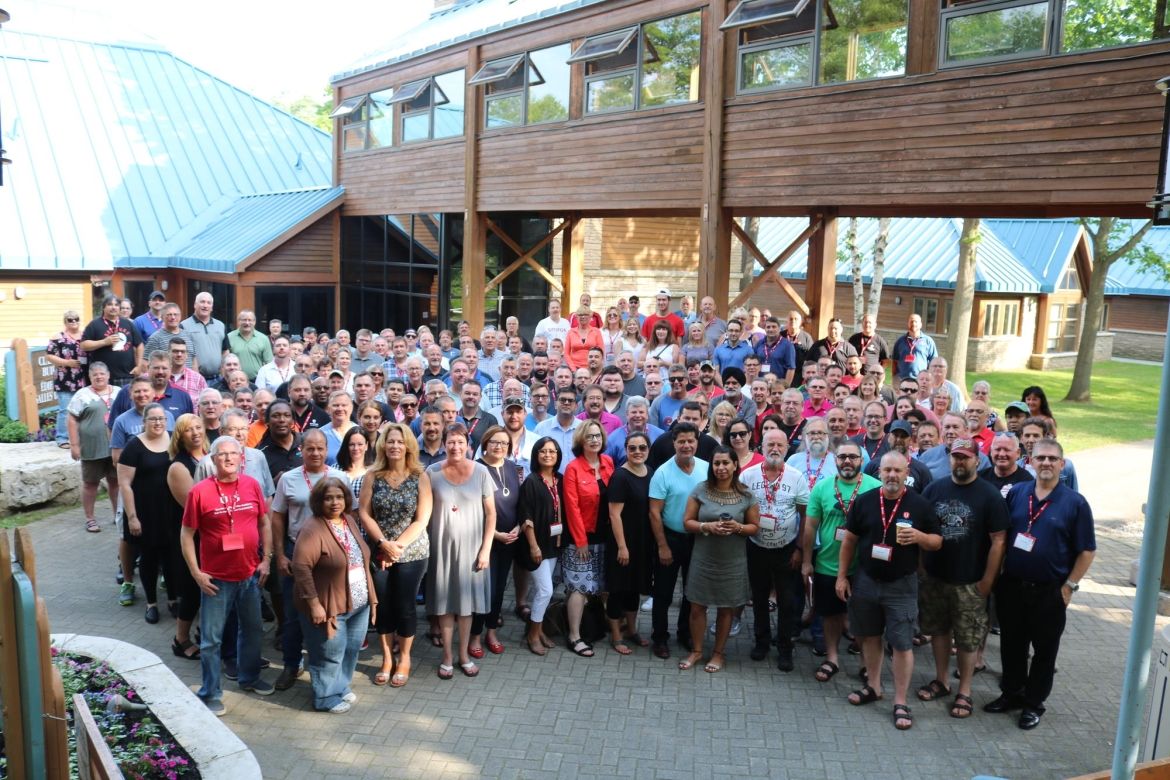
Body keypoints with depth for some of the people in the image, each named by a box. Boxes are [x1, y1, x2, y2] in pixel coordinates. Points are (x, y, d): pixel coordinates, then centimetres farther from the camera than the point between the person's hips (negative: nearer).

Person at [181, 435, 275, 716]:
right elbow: (187, 535, -7)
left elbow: (264, 523, 8)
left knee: (253, 629, 20)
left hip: (250, 574, 4)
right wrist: (196, 573, -10)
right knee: (211, 639, 7)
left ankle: (250, 677, 40)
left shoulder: (252, 485, -2)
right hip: (216, 578, -4)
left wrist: (266, 559, 3)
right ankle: (210, 693, 22)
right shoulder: (200, 491, -13)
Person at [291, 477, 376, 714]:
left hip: (358, 604, 8)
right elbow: (301, 567, -24)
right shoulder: (313, 529, -20)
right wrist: (313, 603, -25)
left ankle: (341, 686, 38)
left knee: (351, 649, 19)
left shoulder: (349, 521, 5)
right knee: (329, 653, 6)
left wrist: (370, 594, 15)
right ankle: (326, 698, 23)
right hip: (329, 607, -8)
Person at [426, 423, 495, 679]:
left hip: (471, 546, 0)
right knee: (444, 601, 8)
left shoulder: (480, 472, -6)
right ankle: (447, 655, 22)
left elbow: (491, 513, -2)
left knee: (467, 600, 9)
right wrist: (424, 546, -3)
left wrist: (485, 549, -5)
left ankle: (464, 654, 25)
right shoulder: (433, 472, -5)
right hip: (442, 546, 0)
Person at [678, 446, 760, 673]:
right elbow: (687, 522, -3)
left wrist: (738, 527, -18)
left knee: (725, 609, 12)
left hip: (732, 562, 0)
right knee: (697, 607, 8)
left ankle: (718, 653, 29)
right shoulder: (700, 490, -5)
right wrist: (707, 527, -21)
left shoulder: (746, 495, -5)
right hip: (702, 559, 0)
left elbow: (755, 526, 2)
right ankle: (696, 650, 27)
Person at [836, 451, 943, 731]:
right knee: (869, 636, 15)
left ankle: (900, 703, 11)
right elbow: (849, 541, 4)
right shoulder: (864, 501, -2)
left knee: (902, 644, 0)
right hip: (865, 581, 3)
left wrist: (919, 537, -22)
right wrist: (842, 576, 2)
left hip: (901, 585, -2)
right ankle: (873, 686, 33)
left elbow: (938, 541, 0)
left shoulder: (920, 505, -6)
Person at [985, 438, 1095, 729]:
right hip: (1011, 586, 3)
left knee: (1044, 650, 11)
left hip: (1049, 593, -3)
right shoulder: (1016, 493, 1)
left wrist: (1069, 587, -8)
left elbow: (1086, 551, -5)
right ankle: (1012, 693, 33)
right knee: (1011, 645, 15)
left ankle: (1034, 703, 27)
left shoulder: (1075, 503, -8)